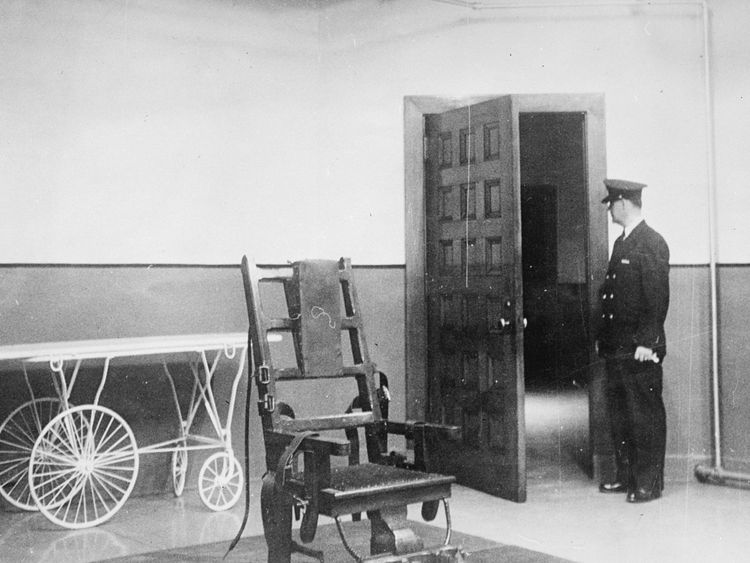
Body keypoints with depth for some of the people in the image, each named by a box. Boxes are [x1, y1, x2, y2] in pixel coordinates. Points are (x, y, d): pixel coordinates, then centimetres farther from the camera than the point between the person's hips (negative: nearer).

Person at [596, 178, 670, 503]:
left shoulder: (652, 244, -11)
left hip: (640, 351, -9)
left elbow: (658, 298, -16)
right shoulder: (621, 242, 16)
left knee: (646, 415, 0)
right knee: (619, 414, 13)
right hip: (616, 348, 9)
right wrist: (603, 337, 15)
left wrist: (646, 343, -20)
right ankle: (626, 476, 24)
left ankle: (649, 483, 9)